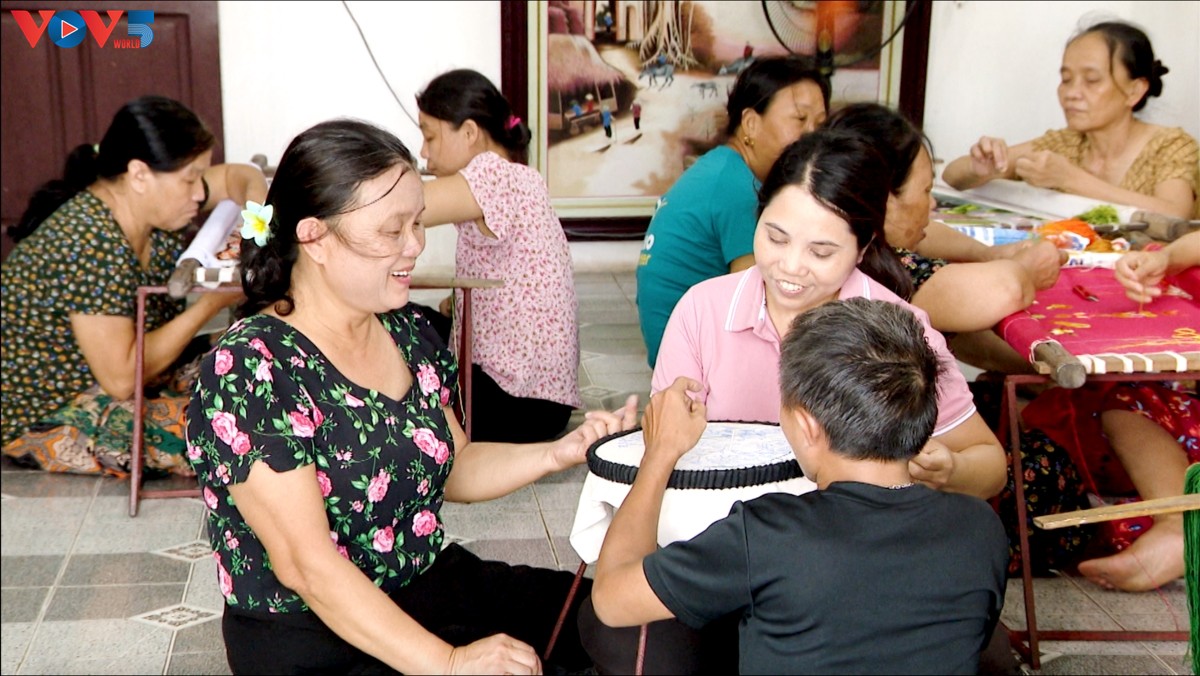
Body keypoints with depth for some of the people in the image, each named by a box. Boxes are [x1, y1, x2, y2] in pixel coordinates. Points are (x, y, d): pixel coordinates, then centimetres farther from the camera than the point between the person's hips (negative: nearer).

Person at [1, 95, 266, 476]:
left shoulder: (150, 198, -5)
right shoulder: (90, 244, -29)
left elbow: (240, 177, 11)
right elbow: (122, 379, -28)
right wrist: (212, 302, -22)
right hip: (48, 419, -9)